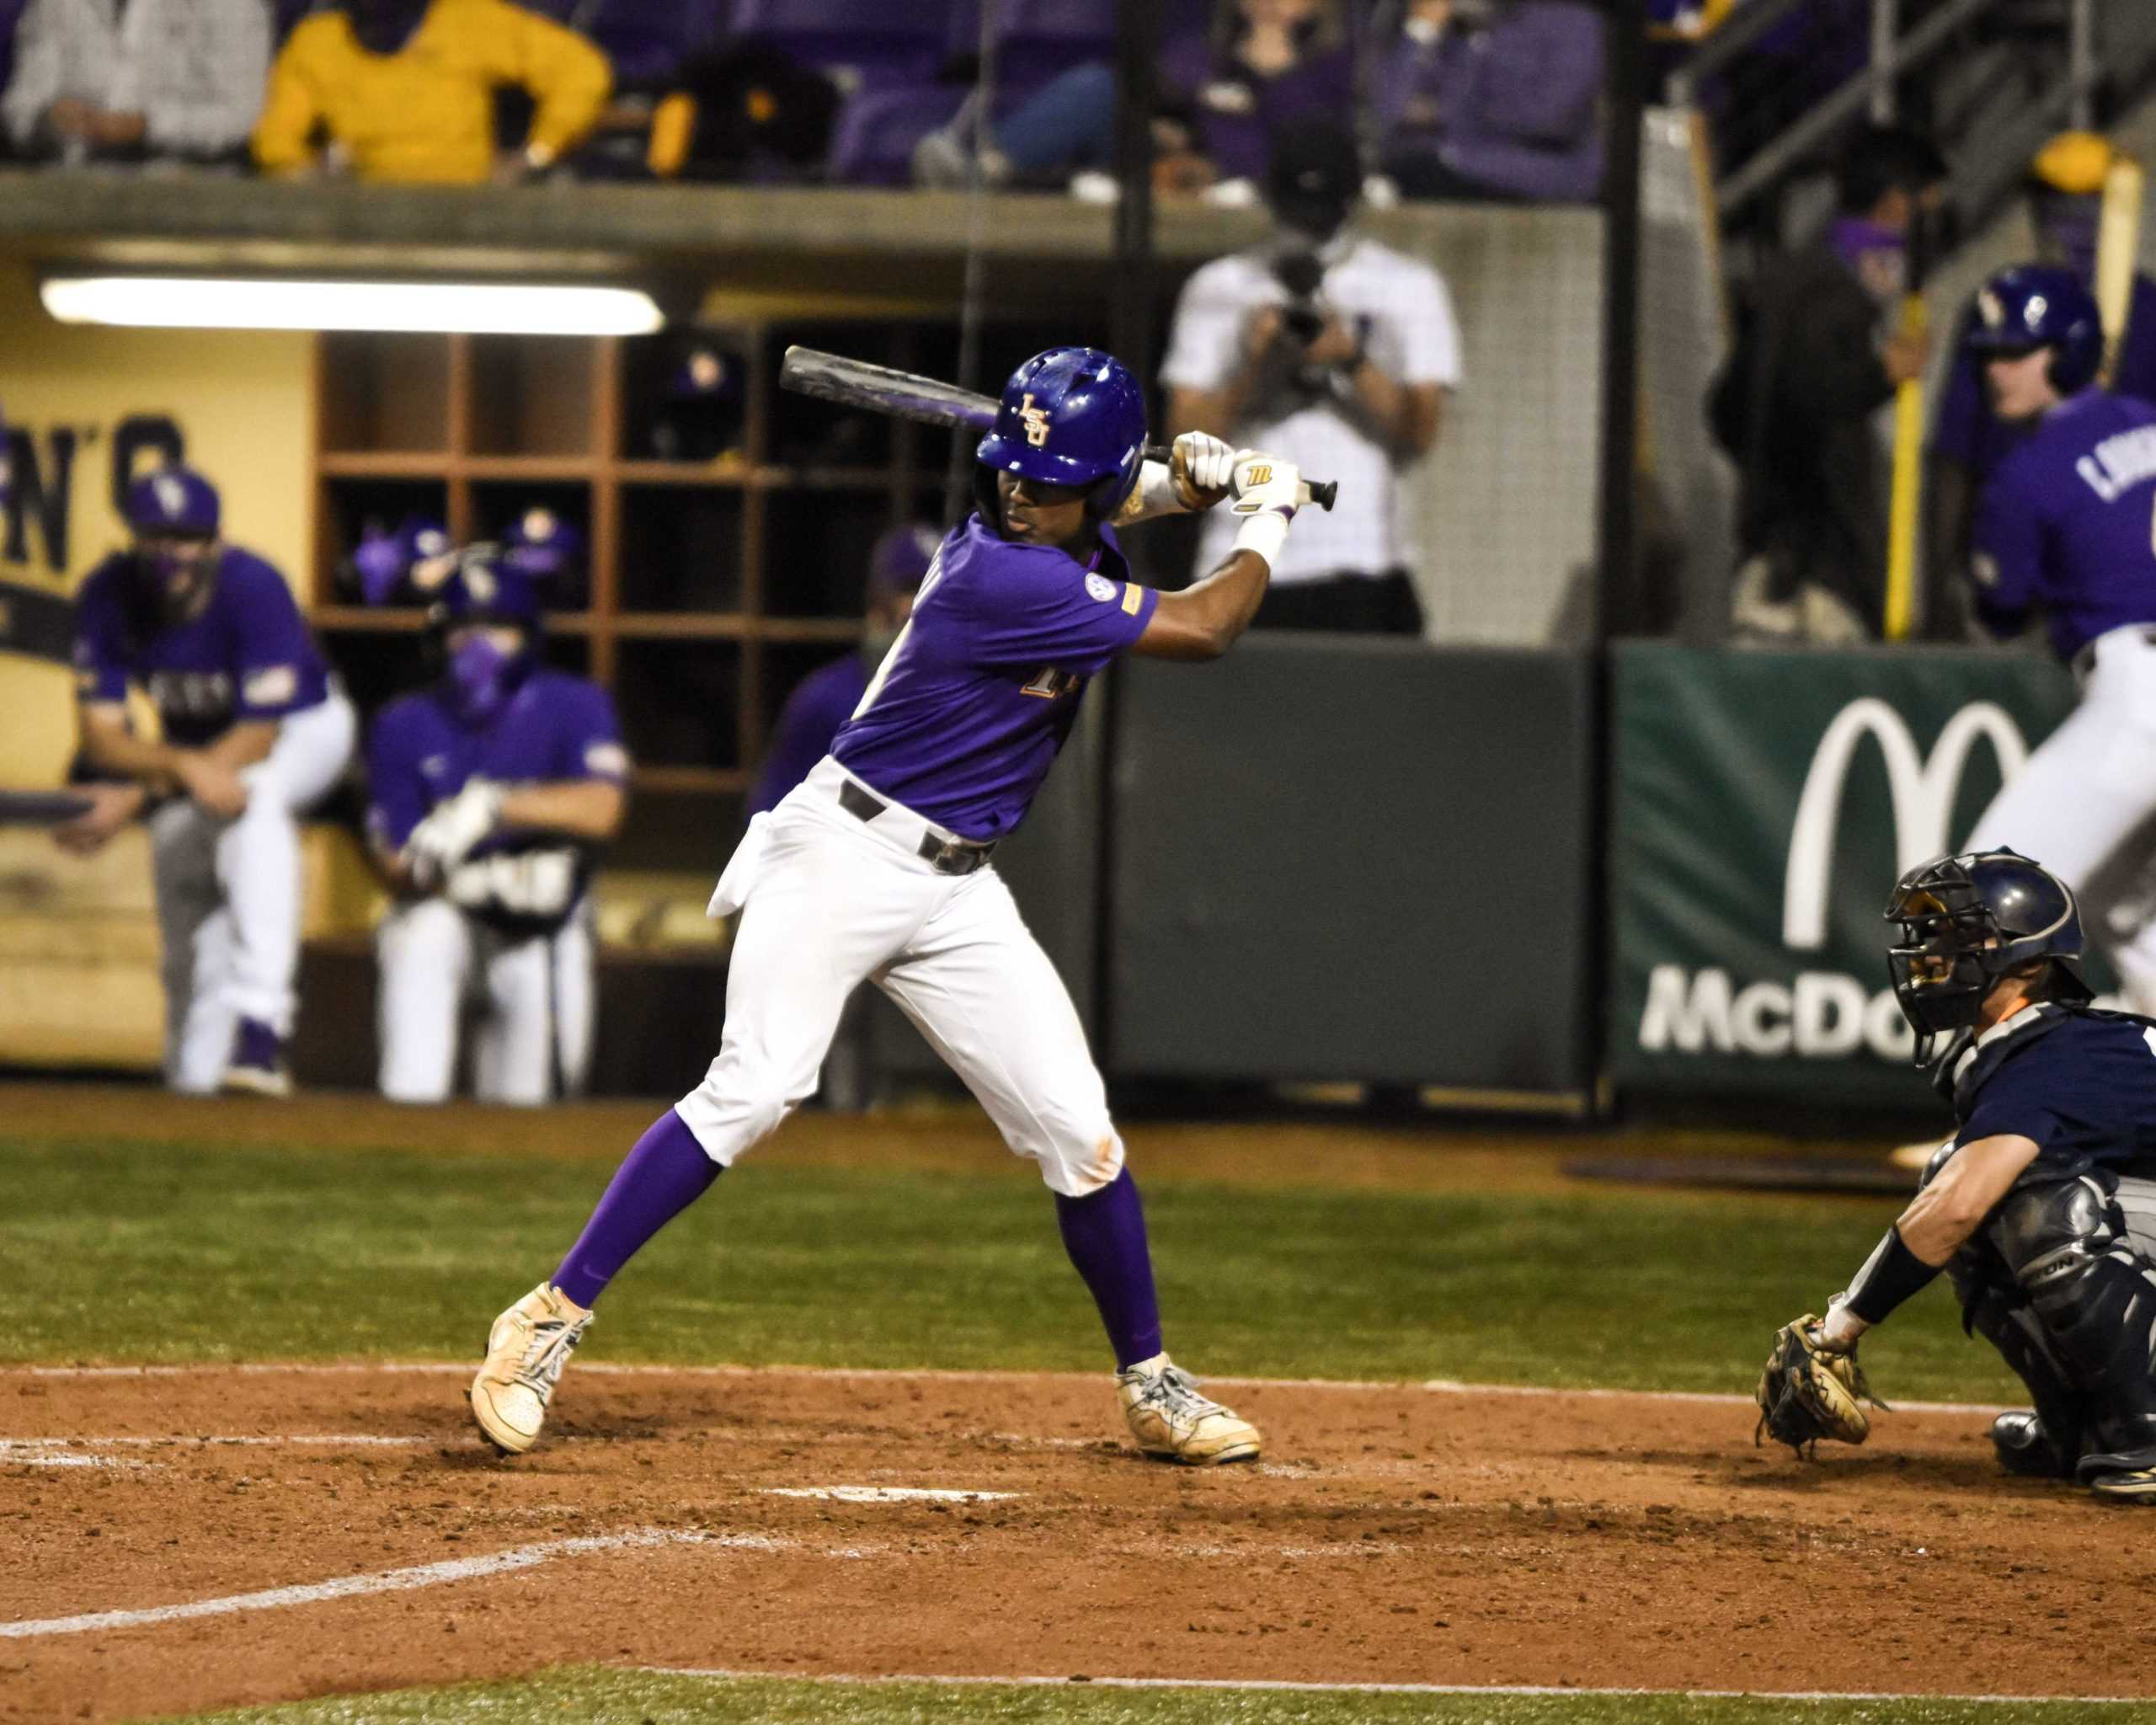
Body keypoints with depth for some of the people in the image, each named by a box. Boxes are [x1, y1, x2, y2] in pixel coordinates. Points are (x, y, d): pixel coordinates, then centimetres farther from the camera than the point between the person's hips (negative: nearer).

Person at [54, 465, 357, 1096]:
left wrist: (139, 795, -36)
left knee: (253, 800, -38)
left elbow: (258, 739, -29)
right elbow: (102, 735, -22)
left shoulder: (255, 590, -33)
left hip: (303, 729, -5)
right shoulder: (108, 596, -23)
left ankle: (260, 1029, -45)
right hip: (189, 743, 5)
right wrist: (182, 766, -44)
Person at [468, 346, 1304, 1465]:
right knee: (753, 1091, -22)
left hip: (957, 891, 8)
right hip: (846, 857, -8)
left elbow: (1126, 492, 32)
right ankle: (548, 1322, -18)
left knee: (1077, 1130, 2)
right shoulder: (999, 572, -22)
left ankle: (1151, 1390, 15)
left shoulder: (1083, 539, 4)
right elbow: (1201, 631, -17)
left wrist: (1188, 480, 9)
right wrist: (1269, 524, 1)